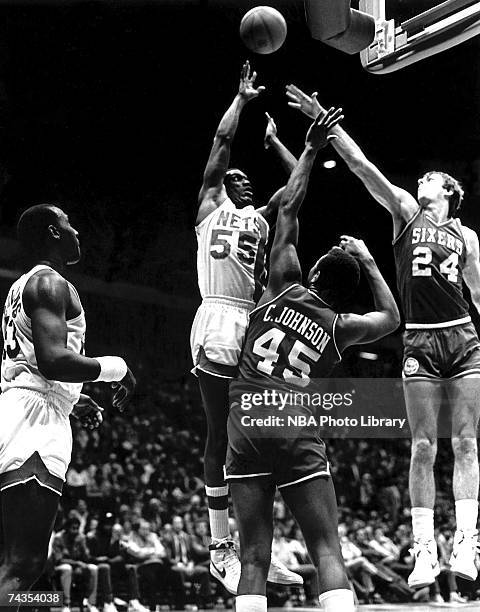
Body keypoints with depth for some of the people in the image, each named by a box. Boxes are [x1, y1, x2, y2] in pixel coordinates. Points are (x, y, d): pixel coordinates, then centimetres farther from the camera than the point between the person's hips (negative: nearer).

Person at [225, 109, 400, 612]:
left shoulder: (283, 289, 8)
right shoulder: (342, 328, 10)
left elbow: (288, 208, 14)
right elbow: (391, 317, 32)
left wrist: (310, 150, 20)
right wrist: (369, 262, 34)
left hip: (247, 424, 1)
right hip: (298, 432, 0)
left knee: (254, 558, -1)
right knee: (327, 552, -3)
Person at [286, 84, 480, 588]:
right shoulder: (405, 212, 11)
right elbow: (359, 164, 3)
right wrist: (323, 119, -5)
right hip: (419, 343, -1)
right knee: (423, 446, -4)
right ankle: (424, 550, -4)